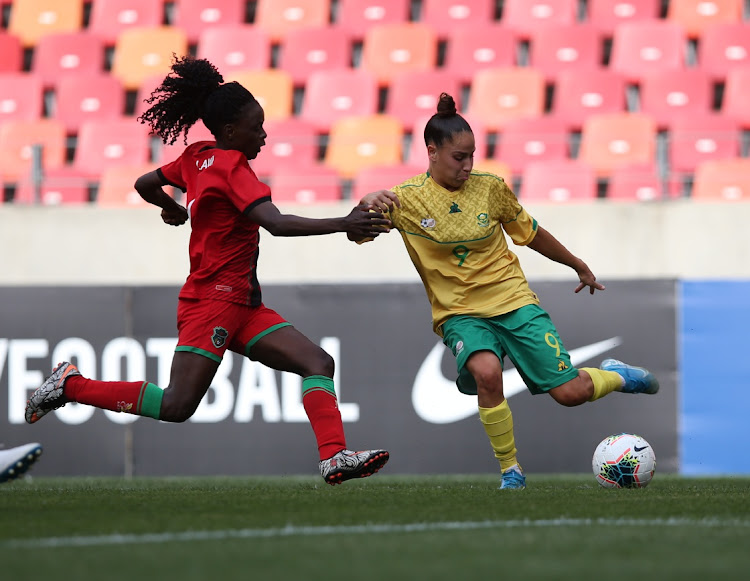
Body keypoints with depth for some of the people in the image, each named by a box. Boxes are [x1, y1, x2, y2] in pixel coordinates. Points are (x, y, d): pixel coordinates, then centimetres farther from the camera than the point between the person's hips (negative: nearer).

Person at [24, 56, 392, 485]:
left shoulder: (197, 158, 13)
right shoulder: (231, 166, -14)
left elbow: (145, 185, 27)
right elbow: (277, 223, -26)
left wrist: (174, 210, 48)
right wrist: (343, 225, -28)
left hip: (241, 305, 10)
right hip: (214, 300, -10)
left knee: (319, 363, -2)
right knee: (177, 405, -15)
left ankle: (335, 457, -16)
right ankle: (71, 385, -1)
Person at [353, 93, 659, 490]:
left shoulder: (490, 187, -3)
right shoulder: (406, 199, -7)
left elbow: (530, 233, 13)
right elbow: (355, 235, -10)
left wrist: (579, 266, 24)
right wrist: (367, 203, -31)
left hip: (514, 301, 1)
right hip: (459, 312, -1)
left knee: (570, 392, -6)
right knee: (486, 371, -34)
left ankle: (615, 375, 31)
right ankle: (510, 471, -17)